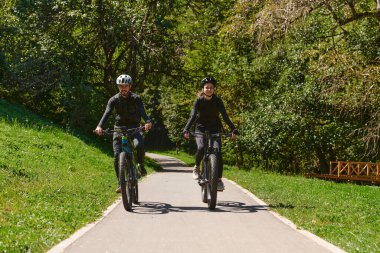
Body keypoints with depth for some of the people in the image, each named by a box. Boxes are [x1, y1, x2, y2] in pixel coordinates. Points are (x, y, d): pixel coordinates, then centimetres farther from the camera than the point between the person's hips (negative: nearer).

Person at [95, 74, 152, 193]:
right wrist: (100, 126, -40)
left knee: (139, 145, -33)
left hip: (133, 127, -2)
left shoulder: (136, 98, -9)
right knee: (117, 156, -10)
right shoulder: (114, 99, -6)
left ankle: (141, 165, -4)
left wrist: (147, 121, -49)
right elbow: (107, 113, -20)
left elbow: (142, 111, -27)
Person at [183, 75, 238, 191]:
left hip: (215, 130, 1)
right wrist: (186, 130, -37)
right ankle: (197, 167, 0)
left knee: (217, 151, -19)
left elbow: (225, 116, -17)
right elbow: (193, 116, -21)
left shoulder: (217, 101, -9)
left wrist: (233, 130, -30)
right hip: (201, 129, -1)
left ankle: (219, 180, -13)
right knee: (201, 148, -29)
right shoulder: (199, 100, -11)